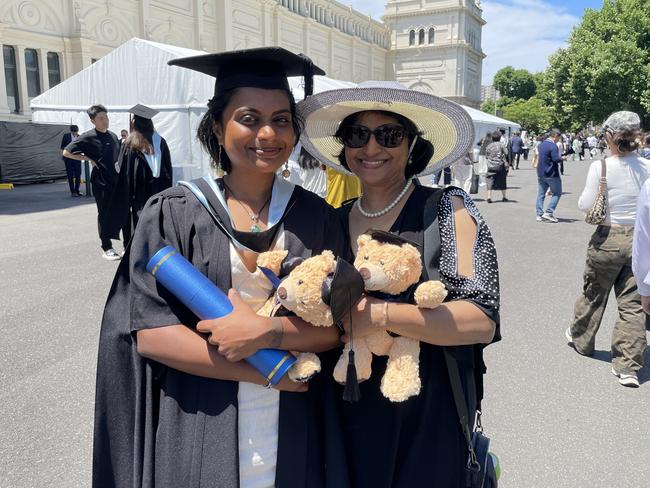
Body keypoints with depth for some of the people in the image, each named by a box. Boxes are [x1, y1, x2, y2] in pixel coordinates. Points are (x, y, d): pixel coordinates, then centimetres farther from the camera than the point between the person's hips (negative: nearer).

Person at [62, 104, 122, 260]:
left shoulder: (113, 136, 11)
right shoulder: (88, 137, -7)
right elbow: (66, 152, -5)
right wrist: (88, 158, -8)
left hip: (117, 181, 6)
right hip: (101, 183, -6)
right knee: (105, 215, 1)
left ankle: (128, 245, 20)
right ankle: (106, 249, 11)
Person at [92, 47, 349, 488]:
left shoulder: (318, 218, -2)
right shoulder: (172, 214, -7)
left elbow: (336, 327, -3)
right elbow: (148, 332, -12)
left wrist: (268, 332, -22)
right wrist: (267, 372, -16)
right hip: (196, 435, -1)